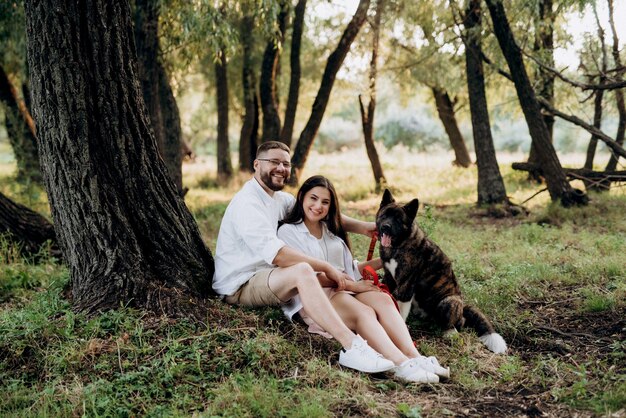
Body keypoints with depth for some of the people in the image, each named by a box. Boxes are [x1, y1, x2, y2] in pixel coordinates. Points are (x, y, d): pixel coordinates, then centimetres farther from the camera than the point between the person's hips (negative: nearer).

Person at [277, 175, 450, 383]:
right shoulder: (288, 231, 2)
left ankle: (414, 357, -44)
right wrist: (354, 285, -13)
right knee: (364, 312, -33)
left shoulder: (331, 230, 24)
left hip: (345, 289, 6)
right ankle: (401, 366, -51)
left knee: (383, 299, -26)